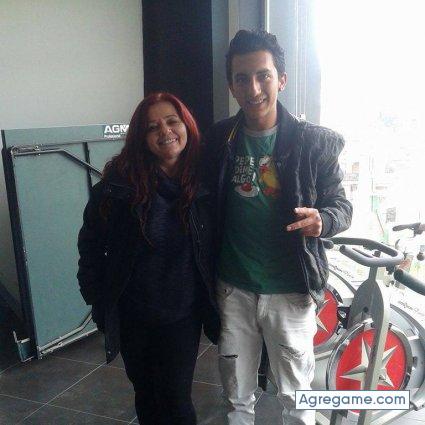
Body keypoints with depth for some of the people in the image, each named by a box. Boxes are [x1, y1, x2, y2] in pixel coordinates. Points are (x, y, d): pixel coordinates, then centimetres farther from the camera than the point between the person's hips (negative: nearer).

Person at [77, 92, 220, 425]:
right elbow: (91, 240, -4)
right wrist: (94, 294, -4)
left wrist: (211, 297, -1)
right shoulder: (121, 180, -13)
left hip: (183, 314, 0)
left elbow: (213, 246, 2)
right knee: (146, 396, 20)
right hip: (132, 315, 0)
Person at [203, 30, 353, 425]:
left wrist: (321, 221, -27)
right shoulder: (218, 139, -3)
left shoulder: (314, 141, -10)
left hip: (291, 291, -2)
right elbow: (207, 207, 5)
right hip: (233, 289, 2)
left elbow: (341, 205, -4)